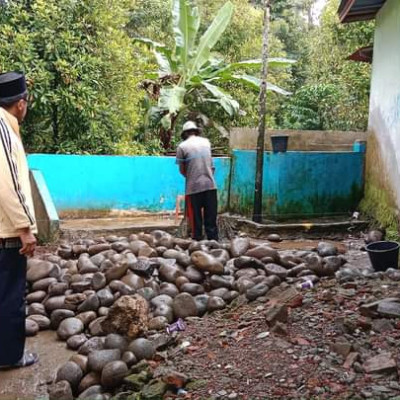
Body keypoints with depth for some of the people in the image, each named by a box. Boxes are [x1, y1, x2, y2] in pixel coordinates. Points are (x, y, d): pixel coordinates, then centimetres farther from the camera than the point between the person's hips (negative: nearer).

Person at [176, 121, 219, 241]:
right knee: (211, 219, 8)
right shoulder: (206, 142, 11)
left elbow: (182, 170, 2)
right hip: (210, 185, 3)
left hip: (194, 187, -3)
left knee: (196, 219, 5)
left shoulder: (182, 146, -2)